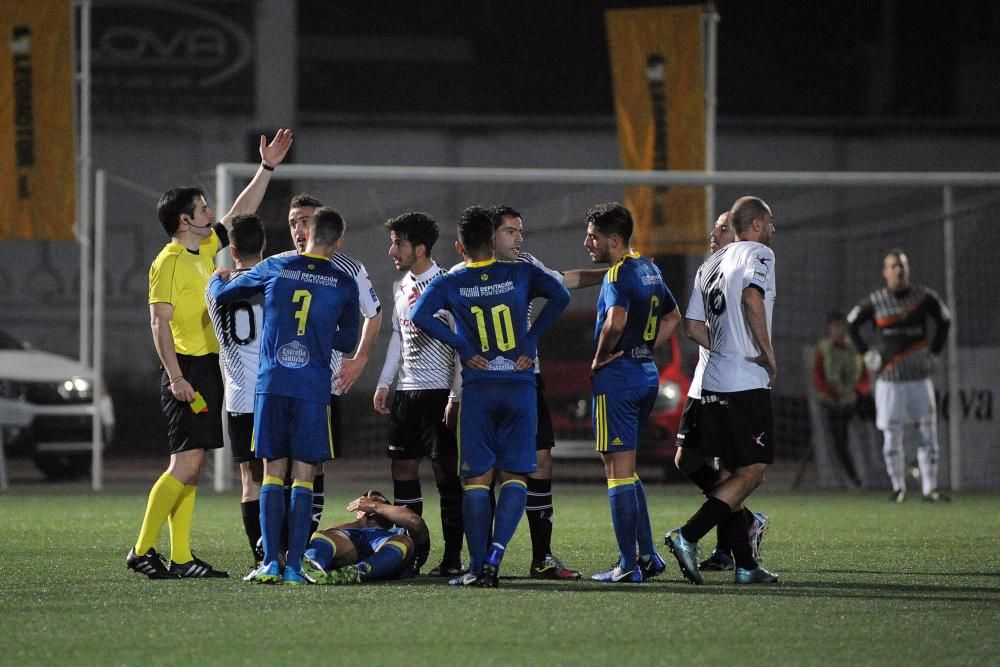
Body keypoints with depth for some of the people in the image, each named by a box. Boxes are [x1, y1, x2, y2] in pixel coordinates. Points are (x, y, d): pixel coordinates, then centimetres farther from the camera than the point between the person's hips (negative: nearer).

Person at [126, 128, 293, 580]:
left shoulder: (205, 249, 13)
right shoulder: (169, 263, -11)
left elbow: (241, 212, 25)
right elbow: (160, 323, -16)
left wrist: (266, 169, 20)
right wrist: (176, 377, -22)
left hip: (209, 369, 9)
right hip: (188, 370, -9)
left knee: (191, 467, 7)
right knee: (186, 464, -13)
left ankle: (180, 558, 8)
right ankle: (143, 550, -10)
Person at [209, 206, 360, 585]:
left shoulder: (274, 269, 5)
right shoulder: (344, 284, 4)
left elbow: (220, 295, 16)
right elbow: (348, 343, 15)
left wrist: (217, 278, 39)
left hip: (272, 384, 1)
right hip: (313, 390, -1)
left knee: (273, 474, 6)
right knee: (303, 477, 2)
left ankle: (270, 563, -1)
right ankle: (294, 567, -4)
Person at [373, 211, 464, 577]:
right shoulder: (401, 287, 14)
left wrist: (457, 393, -17)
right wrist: (384, 383, 16)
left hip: (438, 392, -8)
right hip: (406, 392, 8)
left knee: (446, 471, -6)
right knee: (403, 468, 6)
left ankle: (452, 557, -4)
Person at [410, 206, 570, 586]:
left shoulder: (450, 284, 1)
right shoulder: (521, 274, 3)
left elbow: (420, 316, -14)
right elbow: (560, 296, -7)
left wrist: (463, 348, -6)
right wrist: (531, 340, -2)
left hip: (477, 389, -1)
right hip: (520, 387, 1)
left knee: (477, 479, 3)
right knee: (514, 476, 5)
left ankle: (479, 567, -3)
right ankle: (495, 552, -14)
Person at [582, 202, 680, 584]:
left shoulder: (619, 274, -14)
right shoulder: (649, 269, 14)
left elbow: (616, 320, -31)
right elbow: (673, 316, 27)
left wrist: (599, 359, -15)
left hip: (616, 378, -9)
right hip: (647, 373, 9)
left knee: (618, 468, -5)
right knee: (626, 468, 18)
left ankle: (628, 565, -5)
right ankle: (647, 555, 17)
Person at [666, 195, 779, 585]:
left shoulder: (710, 265, 20)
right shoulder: (758, 254, -4)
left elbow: (694, 327, 16)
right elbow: (752, 297, -25)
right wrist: (766, 352, -16)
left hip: (713, 382, 8)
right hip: (746, 383, -8)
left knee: (735, 473, 10)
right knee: (752, 471, -5)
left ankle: (745, 564, 9)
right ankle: (688, 536, -16)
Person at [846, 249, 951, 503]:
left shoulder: (924, 297, -1)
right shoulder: (874, 302, -4)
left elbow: (944, 320, 16)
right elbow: (851, 324, 12)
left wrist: (934, 352, 10)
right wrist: (867, 353, 5)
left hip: (919, 379, 1)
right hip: (889, 379, -1)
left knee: (928, 434, -2)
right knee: (891, 437, 0)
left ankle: (930, 488, 1)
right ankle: (898, 487, 11)